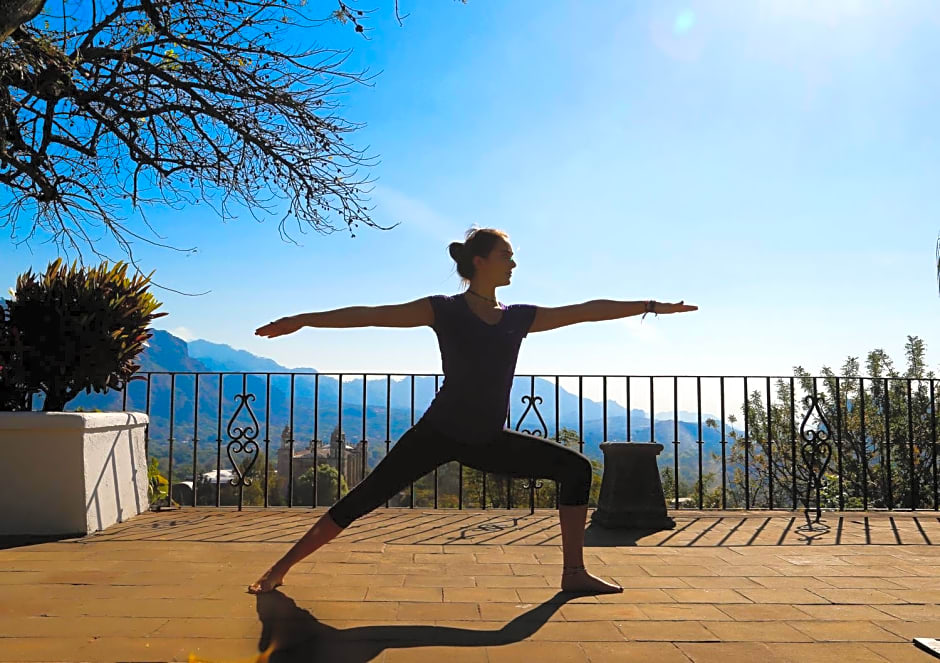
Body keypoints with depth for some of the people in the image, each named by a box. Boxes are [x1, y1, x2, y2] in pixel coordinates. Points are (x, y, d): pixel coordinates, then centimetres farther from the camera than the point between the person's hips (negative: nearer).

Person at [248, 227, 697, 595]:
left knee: (575, 467, -1)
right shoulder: (444, 310, -6)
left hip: (488, 441, 5)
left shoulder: (520, 318, 6)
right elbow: (373, 315, -11)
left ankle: (574, 573, 6)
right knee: (364, 499, -7)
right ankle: (281, 568, 9)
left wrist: (652, 306, 13)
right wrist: (301, 319, -15)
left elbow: (586, 310, 10)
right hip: (439, 433, -5)